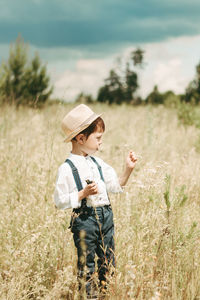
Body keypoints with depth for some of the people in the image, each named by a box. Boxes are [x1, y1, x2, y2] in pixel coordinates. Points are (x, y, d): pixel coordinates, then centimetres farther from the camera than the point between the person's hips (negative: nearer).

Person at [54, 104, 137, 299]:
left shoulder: (98, 163, 9)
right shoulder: (67, 169, -12)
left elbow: (116, 186, 16)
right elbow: (60, 202, -14)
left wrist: (128, 170, 5)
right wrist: (83, 194, -22)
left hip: (105, 216, 7)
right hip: (84, 219, -7)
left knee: (108, 260, 15)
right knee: (86, 263, 3)